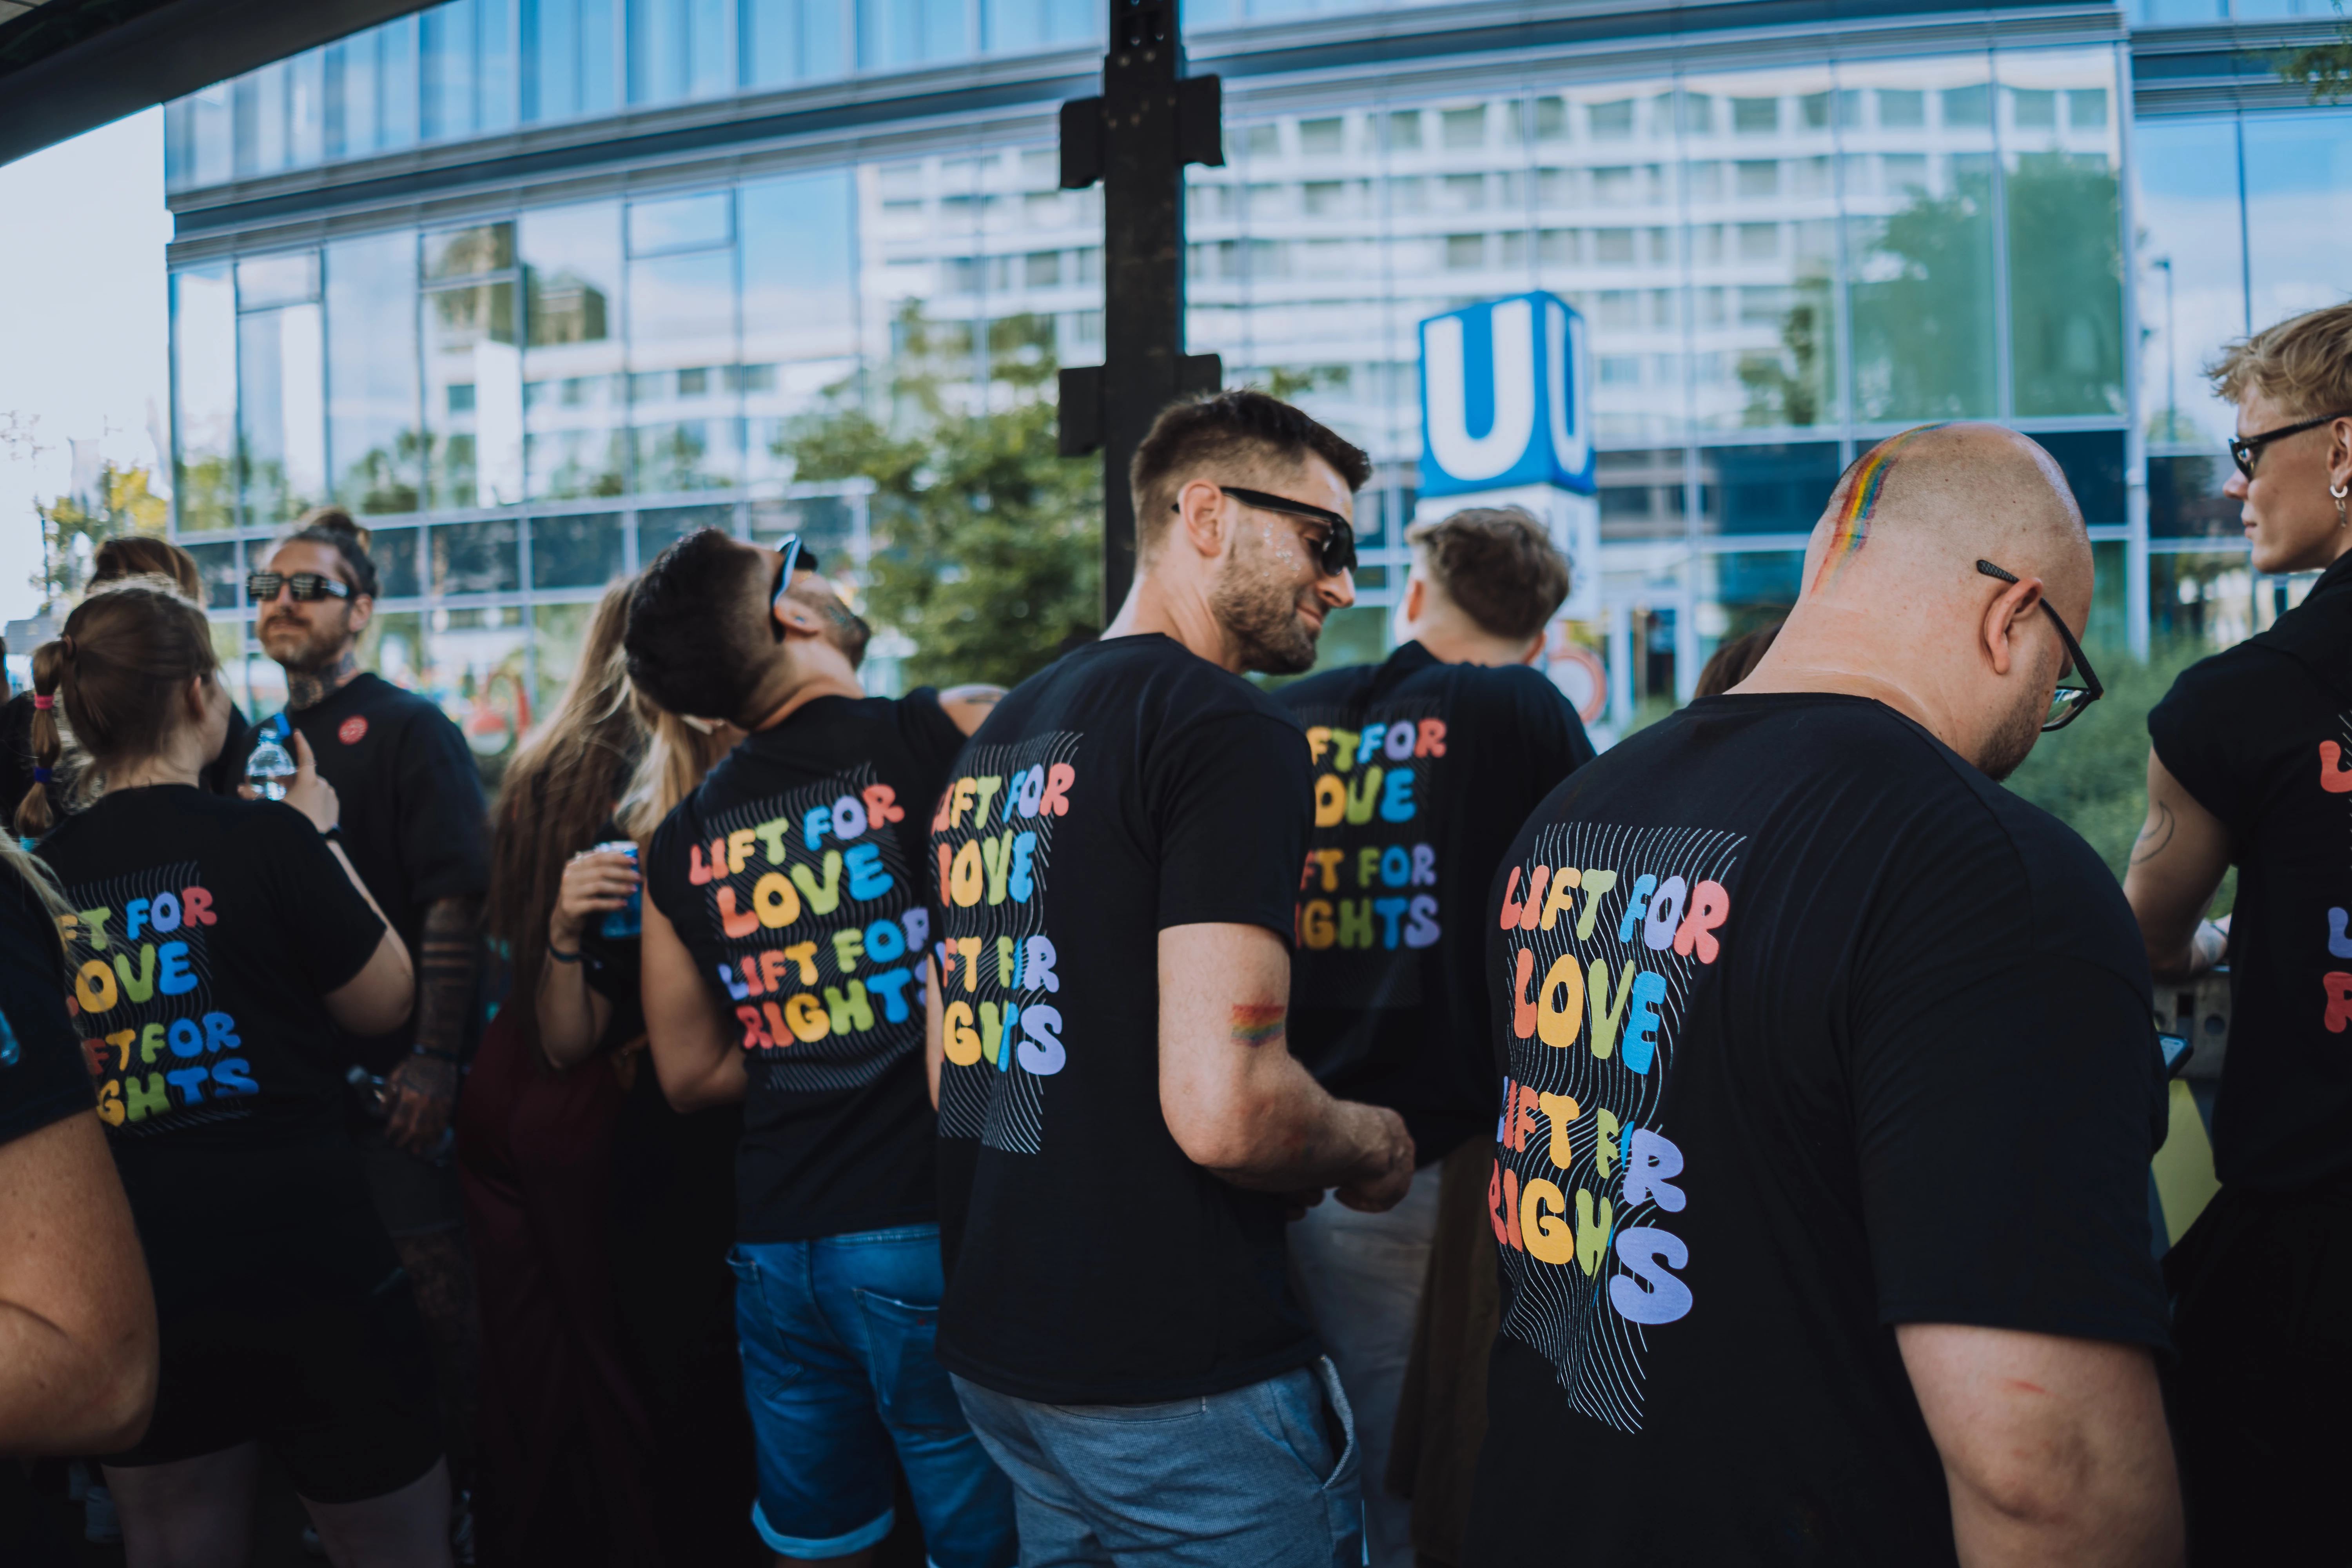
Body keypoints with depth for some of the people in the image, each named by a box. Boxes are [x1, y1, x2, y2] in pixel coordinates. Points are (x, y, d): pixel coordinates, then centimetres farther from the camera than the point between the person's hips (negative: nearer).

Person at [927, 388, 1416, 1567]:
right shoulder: (1232, 731, -16)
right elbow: (1222, 1109, -24)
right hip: (1184, 1377, -8)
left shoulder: (994, 739, 12)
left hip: (994, 1348, 8)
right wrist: (1374, 1148, -6)